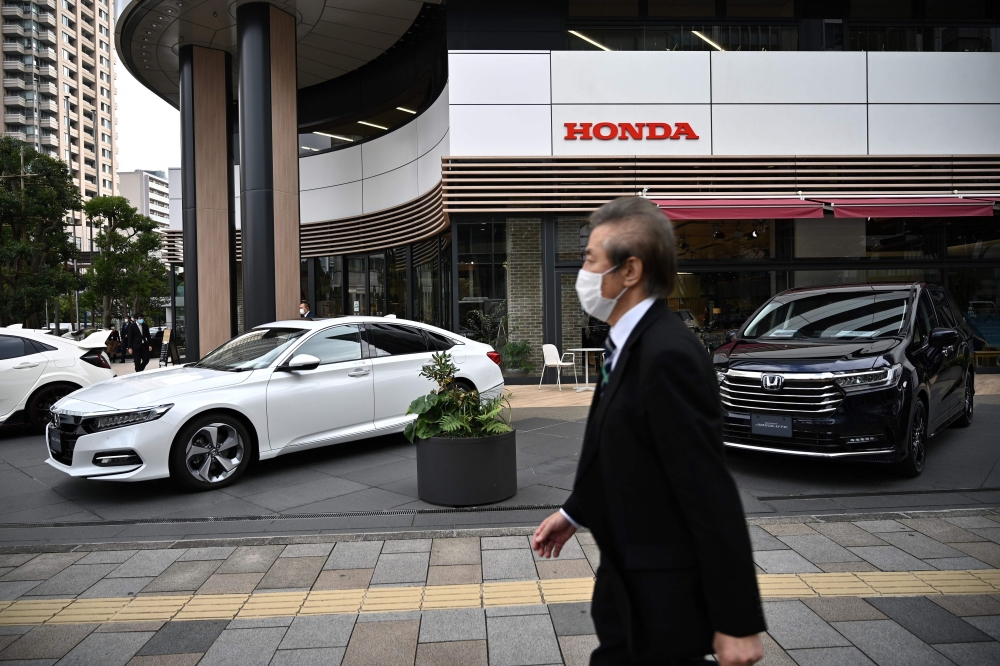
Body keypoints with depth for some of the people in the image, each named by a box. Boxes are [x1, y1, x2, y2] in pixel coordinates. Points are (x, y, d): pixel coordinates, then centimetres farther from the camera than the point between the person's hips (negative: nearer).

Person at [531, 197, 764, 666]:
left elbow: (712, 496, -25)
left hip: (660, 602, -9)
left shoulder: (668, 355, -25)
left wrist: (737, 623, -20)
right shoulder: (631, 345, 5)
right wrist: (574, 512, 15)